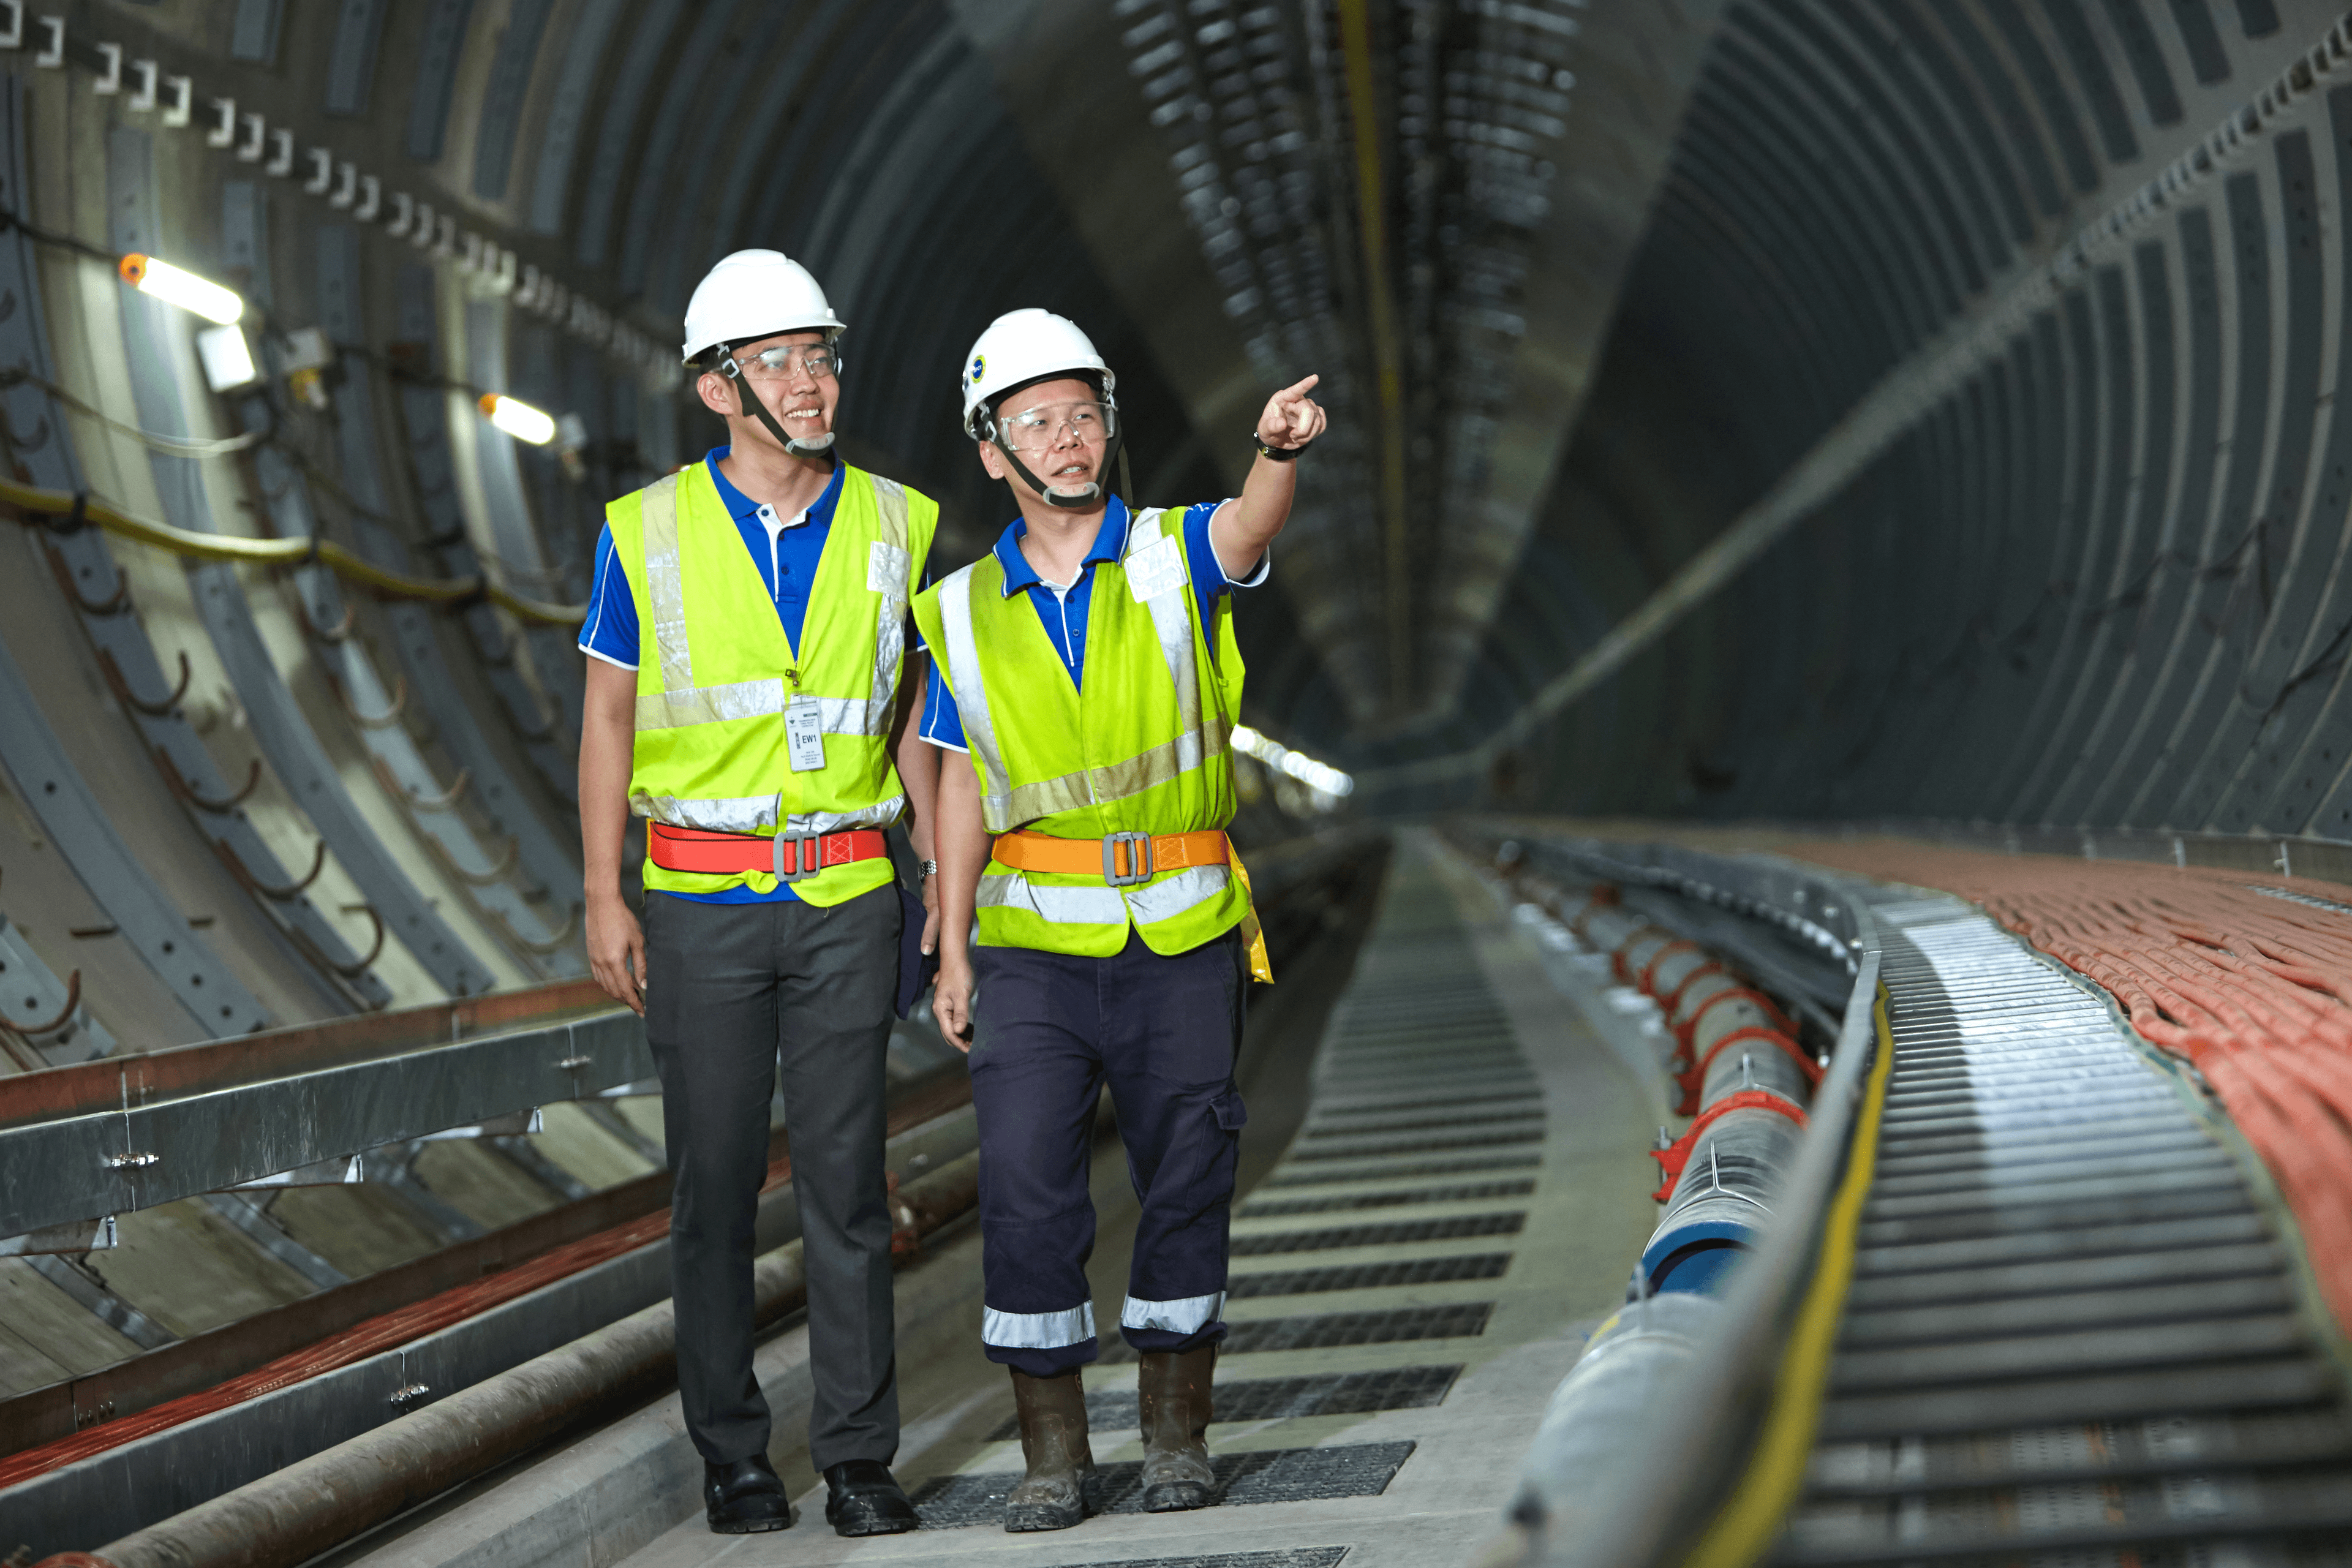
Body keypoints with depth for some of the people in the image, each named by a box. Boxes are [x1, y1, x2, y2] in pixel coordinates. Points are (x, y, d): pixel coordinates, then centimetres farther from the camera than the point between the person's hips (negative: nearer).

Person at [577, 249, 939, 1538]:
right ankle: (730, 1453, 16)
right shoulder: (647, 532, 0)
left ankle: (858, 1455, 9)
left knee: (846, 1179, 2)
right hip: (703, 902, -1)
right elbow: (608, 717, 3)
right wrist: (604, 897, -2)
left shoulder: (893, 524, 5)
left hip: (849, 901, 1)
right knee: (713, 1185, 5)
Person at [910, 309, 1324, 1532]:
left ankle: (1175, 1432, 19)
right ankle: (1053, 1451, 3)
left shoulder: (1173, 558, 1)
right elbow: (962, 785, 11)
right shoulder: (964, 612, 6)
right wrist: (952, 948, 5)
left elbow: (1254, 523, -23)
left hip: (1180, 938, -1)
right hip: (1033, 942, 1)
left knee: (1186, 1185, 5)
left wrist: (1278, 449, -46)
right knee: (1024, 1191, -6)